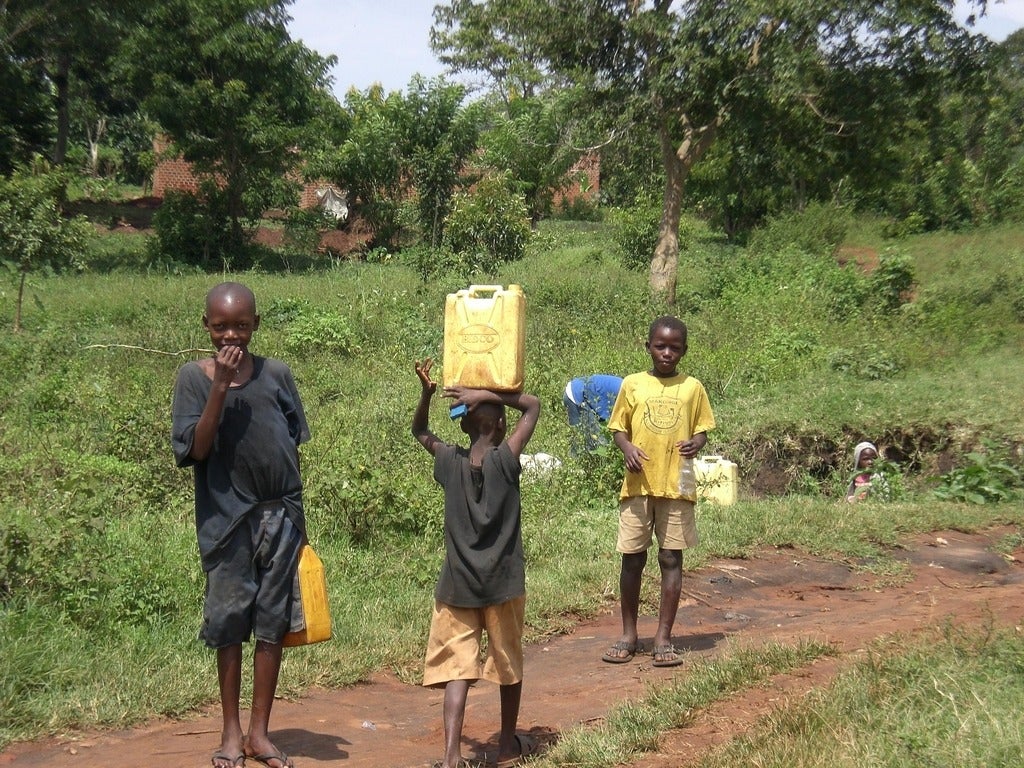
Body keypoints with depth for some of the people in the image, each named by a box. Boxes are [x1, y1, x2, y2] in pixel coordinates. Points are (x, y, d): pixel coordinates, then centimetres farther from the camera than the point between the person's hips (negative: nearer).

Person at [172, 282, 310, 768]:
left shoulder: (276, 374, 4)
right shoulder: (194, 377, -2)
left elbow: (293, 444, 9)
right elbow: (195, 449, -12)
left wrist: (294, 515, 8)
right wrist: (221, 386, -18)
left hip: (279, 515, 2)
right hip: (227, 519, -2)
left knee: (273, 622, 6)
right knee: (230, 622, 6)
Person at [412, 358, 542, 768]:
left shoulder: (450, 462, -3)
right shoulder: (505, 460, -10)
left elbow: (420, 432, 17)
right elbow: (533, 405, -1)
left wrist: (427, 392, 3)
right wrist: (489, 395, -7)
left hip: (457, 585, 1)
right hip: (503, 584, -1)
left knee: (456, 667, -1)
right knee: (509, 664, 16)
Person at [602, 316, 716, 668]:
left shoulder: (692, 387, 5)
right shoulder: (632, 384, 4)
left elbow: (701, 429, 10)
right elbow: (618, 428, 7)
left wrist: (696, 443, -13)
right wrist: (627, 448, -13)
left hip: (677, 486, 0)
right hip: (637, 484, 0)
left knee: (671, 559, 3)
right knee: (632, 559, 5)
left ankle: (663, 638, 12)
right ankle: (628, 634, 18)